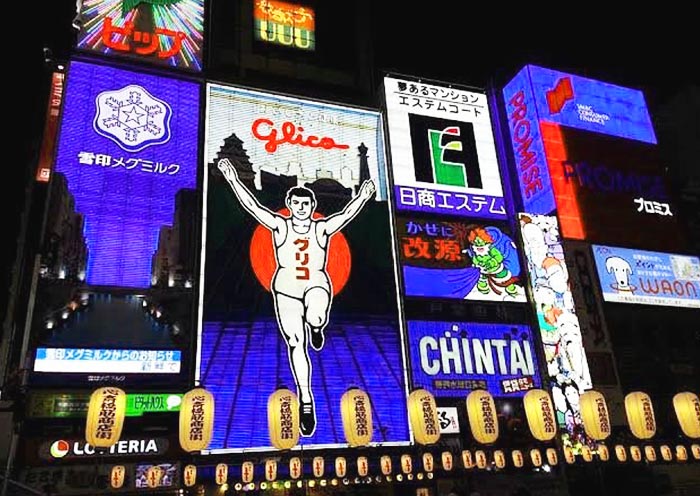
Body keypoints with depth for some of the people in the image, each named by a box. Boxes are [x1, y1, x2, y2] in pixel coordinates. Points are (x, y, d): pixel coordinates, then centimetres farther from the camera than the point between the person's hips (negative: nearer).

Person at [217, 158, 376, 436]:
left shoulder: (322, 228, 1)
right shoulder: (280, 226, 1)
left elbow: (346, 214, -11)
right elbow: (252, 207, -7)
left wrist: (363, 197, -27)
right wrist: (234, 181, -17)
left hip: (317, 285, -1)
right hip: (286, 289, 1)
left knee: (315, 318, -36)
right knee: (296, 345, -1)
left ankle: (316, 327, 5)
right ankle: (306, 401, 11)